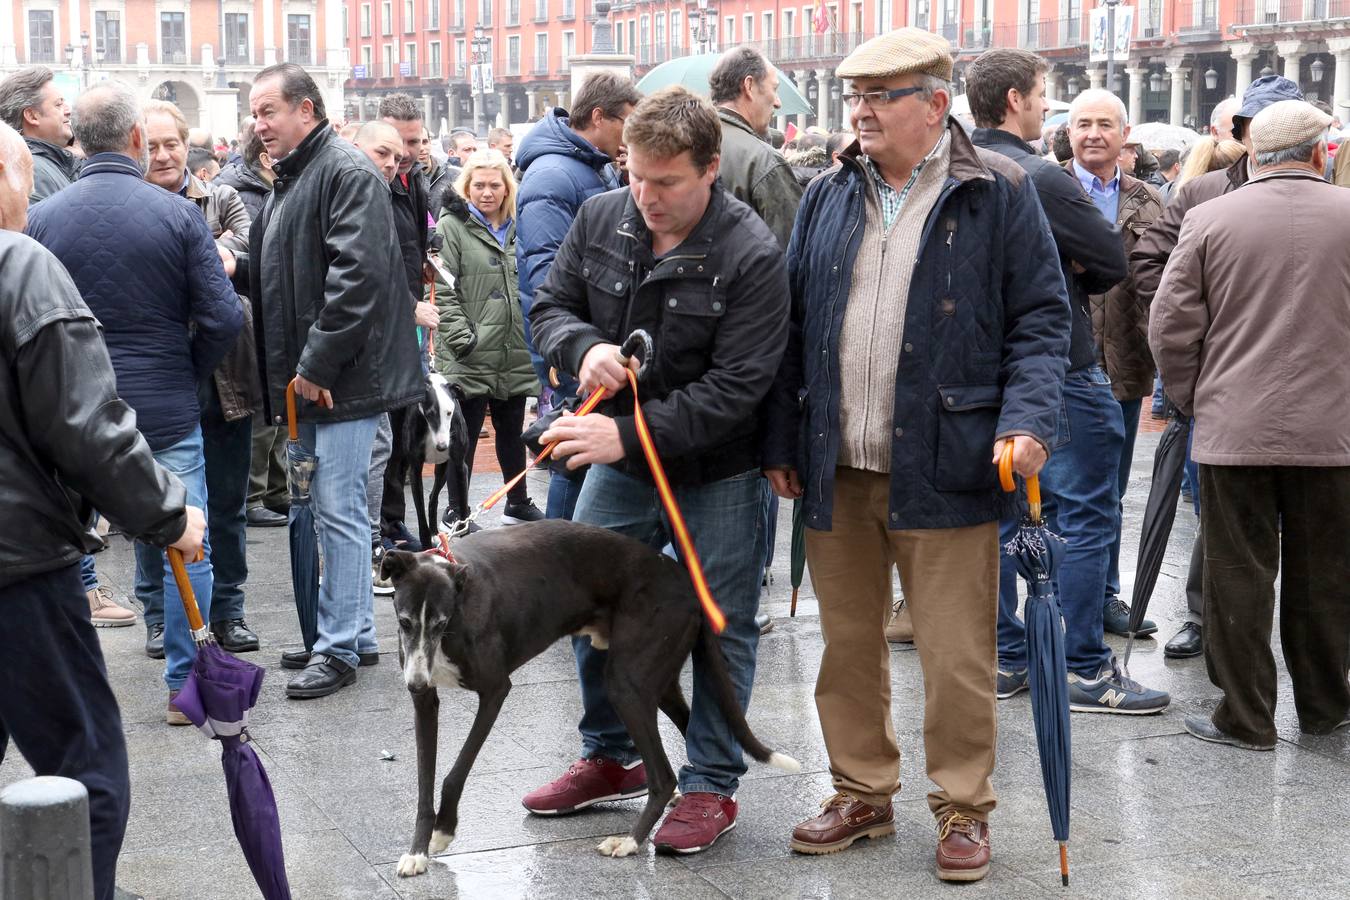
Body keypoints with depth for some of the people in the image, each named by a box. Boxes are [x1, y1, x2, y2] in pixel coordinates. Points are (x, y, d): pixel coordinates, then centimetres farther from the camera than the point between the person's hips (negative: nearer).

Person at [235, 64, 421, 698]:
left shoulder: (347, 174, -13)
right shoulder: (290, 180, 18)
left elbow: (356, 277, -23)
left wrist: (316, 365, -22)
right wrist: (237, 268, 4)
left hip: (344, 377, -10)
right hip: (310, 377, 10)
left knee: (338, 510, -6)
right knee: (332, 508, 15)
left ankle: (339, 648, 1)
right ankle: (355, 630, 25)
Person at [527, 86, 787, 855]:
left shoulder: (751, 256, -22)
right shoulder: (600, 219, -6)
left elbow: (734, 388, -25)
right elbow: (552, 305, 5)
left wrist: (628, 435, -30)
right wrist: (583, 347, -19)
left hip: (715, 473, -5)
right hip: (619, 459, 5)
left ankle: (712, 785, 19)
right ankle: (611, 757, 33)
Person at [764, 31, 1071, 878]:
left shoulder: (999, 193, -1)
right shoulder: (828, 197, 11)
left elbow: (1041, 318, -1)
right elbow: (793, 327, 13)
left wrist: (1027, 420, -15)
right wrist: (782, 443, 9)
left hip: (942, 468, -4)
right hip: (837, 470, 4)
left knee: (958, 656, 1)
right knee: (849, 646, 13)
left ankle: (963, 810, 18)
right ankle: (864, 794, 28)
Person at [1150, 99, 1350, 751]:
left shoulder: (1210, 220, -3)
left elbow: (1170, 325, -2)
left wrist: (1193, 400, 11)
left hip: (1234, 429, -1)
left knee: (1239, 576, 5)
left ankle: (1246, 717, 10)